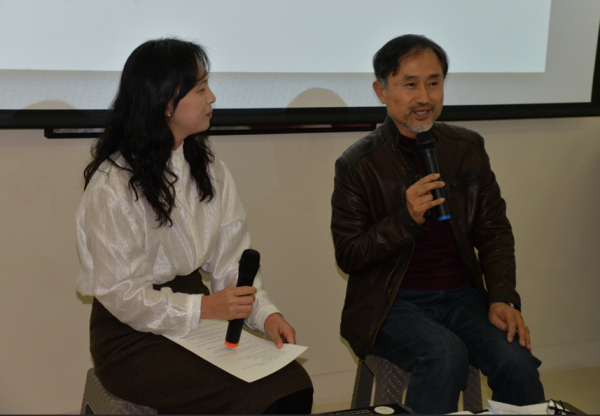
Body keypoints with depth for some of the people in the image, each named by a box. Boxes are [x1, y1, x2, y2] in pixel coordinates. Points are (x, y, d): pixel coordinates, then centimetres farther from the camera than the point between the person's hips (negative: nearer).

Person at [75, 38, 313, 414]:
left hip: (200, 319, 6)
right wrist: (204, 307, -23)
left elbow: (231, 256, 4)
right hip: (132, 338, -6)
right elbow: (121, 293, -16)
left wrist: (265, 312, -11)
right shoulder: (112, 186, -14)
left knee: (294, 386, -18)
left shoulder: (209, 170, 9)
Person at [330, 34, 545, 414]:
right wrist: (406, 218, -20)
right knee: (447, 354, -32)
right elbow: (348, 257, -6)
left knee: (517, 362, -21)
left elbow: (495, 232, 11)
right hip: (393, 302, -3)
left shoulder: (468, 149, 7)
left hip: (461, 296, 4)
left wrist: (502, 298, -4)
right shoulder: (358, 165, -5)